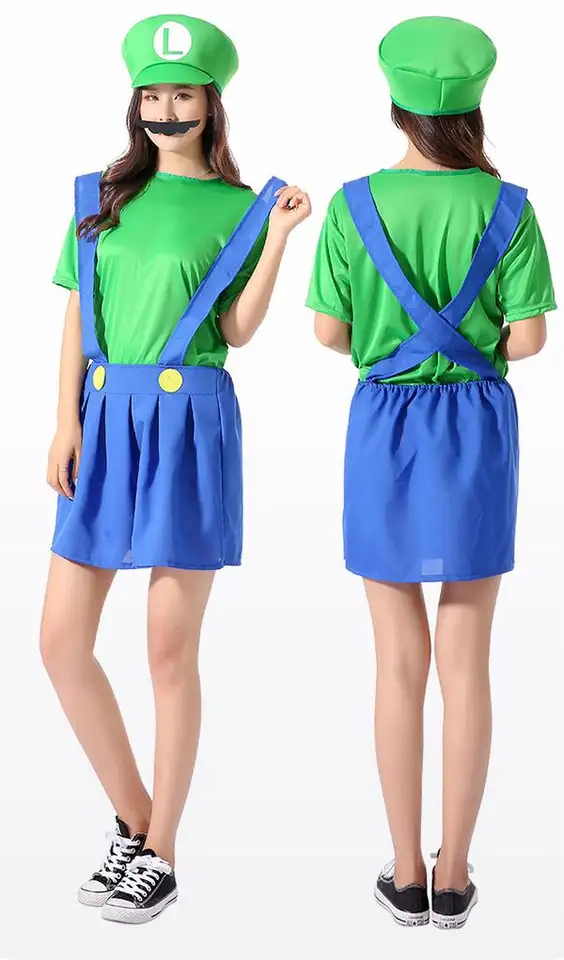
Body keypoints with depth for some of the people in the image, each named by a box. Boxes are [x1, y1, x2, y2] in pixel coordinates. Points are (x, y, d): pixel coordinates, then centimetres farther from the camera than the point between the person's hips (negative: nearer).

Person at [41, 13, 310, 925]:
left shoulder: (238, 205, 1)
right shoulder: (102, 195, 10)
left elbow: (239, 329, -6)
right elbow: (78, 316, 9)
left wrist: (279, 233, -12)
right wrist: (66, 423, -1)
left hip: (189, 422, -4)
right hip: (107, 419, 4)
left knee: (170, 651, 1)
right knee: (61, 641, 2)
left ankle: (158, 857, 15)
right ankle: (135, 822, 21)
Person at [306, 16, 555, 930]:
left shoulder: (356, 205, -6)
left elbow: (330, 333, -4)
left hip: (385, 427, 0)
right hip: (478, 428, 0)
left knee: (400, 664, 9)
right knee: (466, 665, 8)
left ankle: (406, 874, 16)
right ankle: (454, 876, 15)